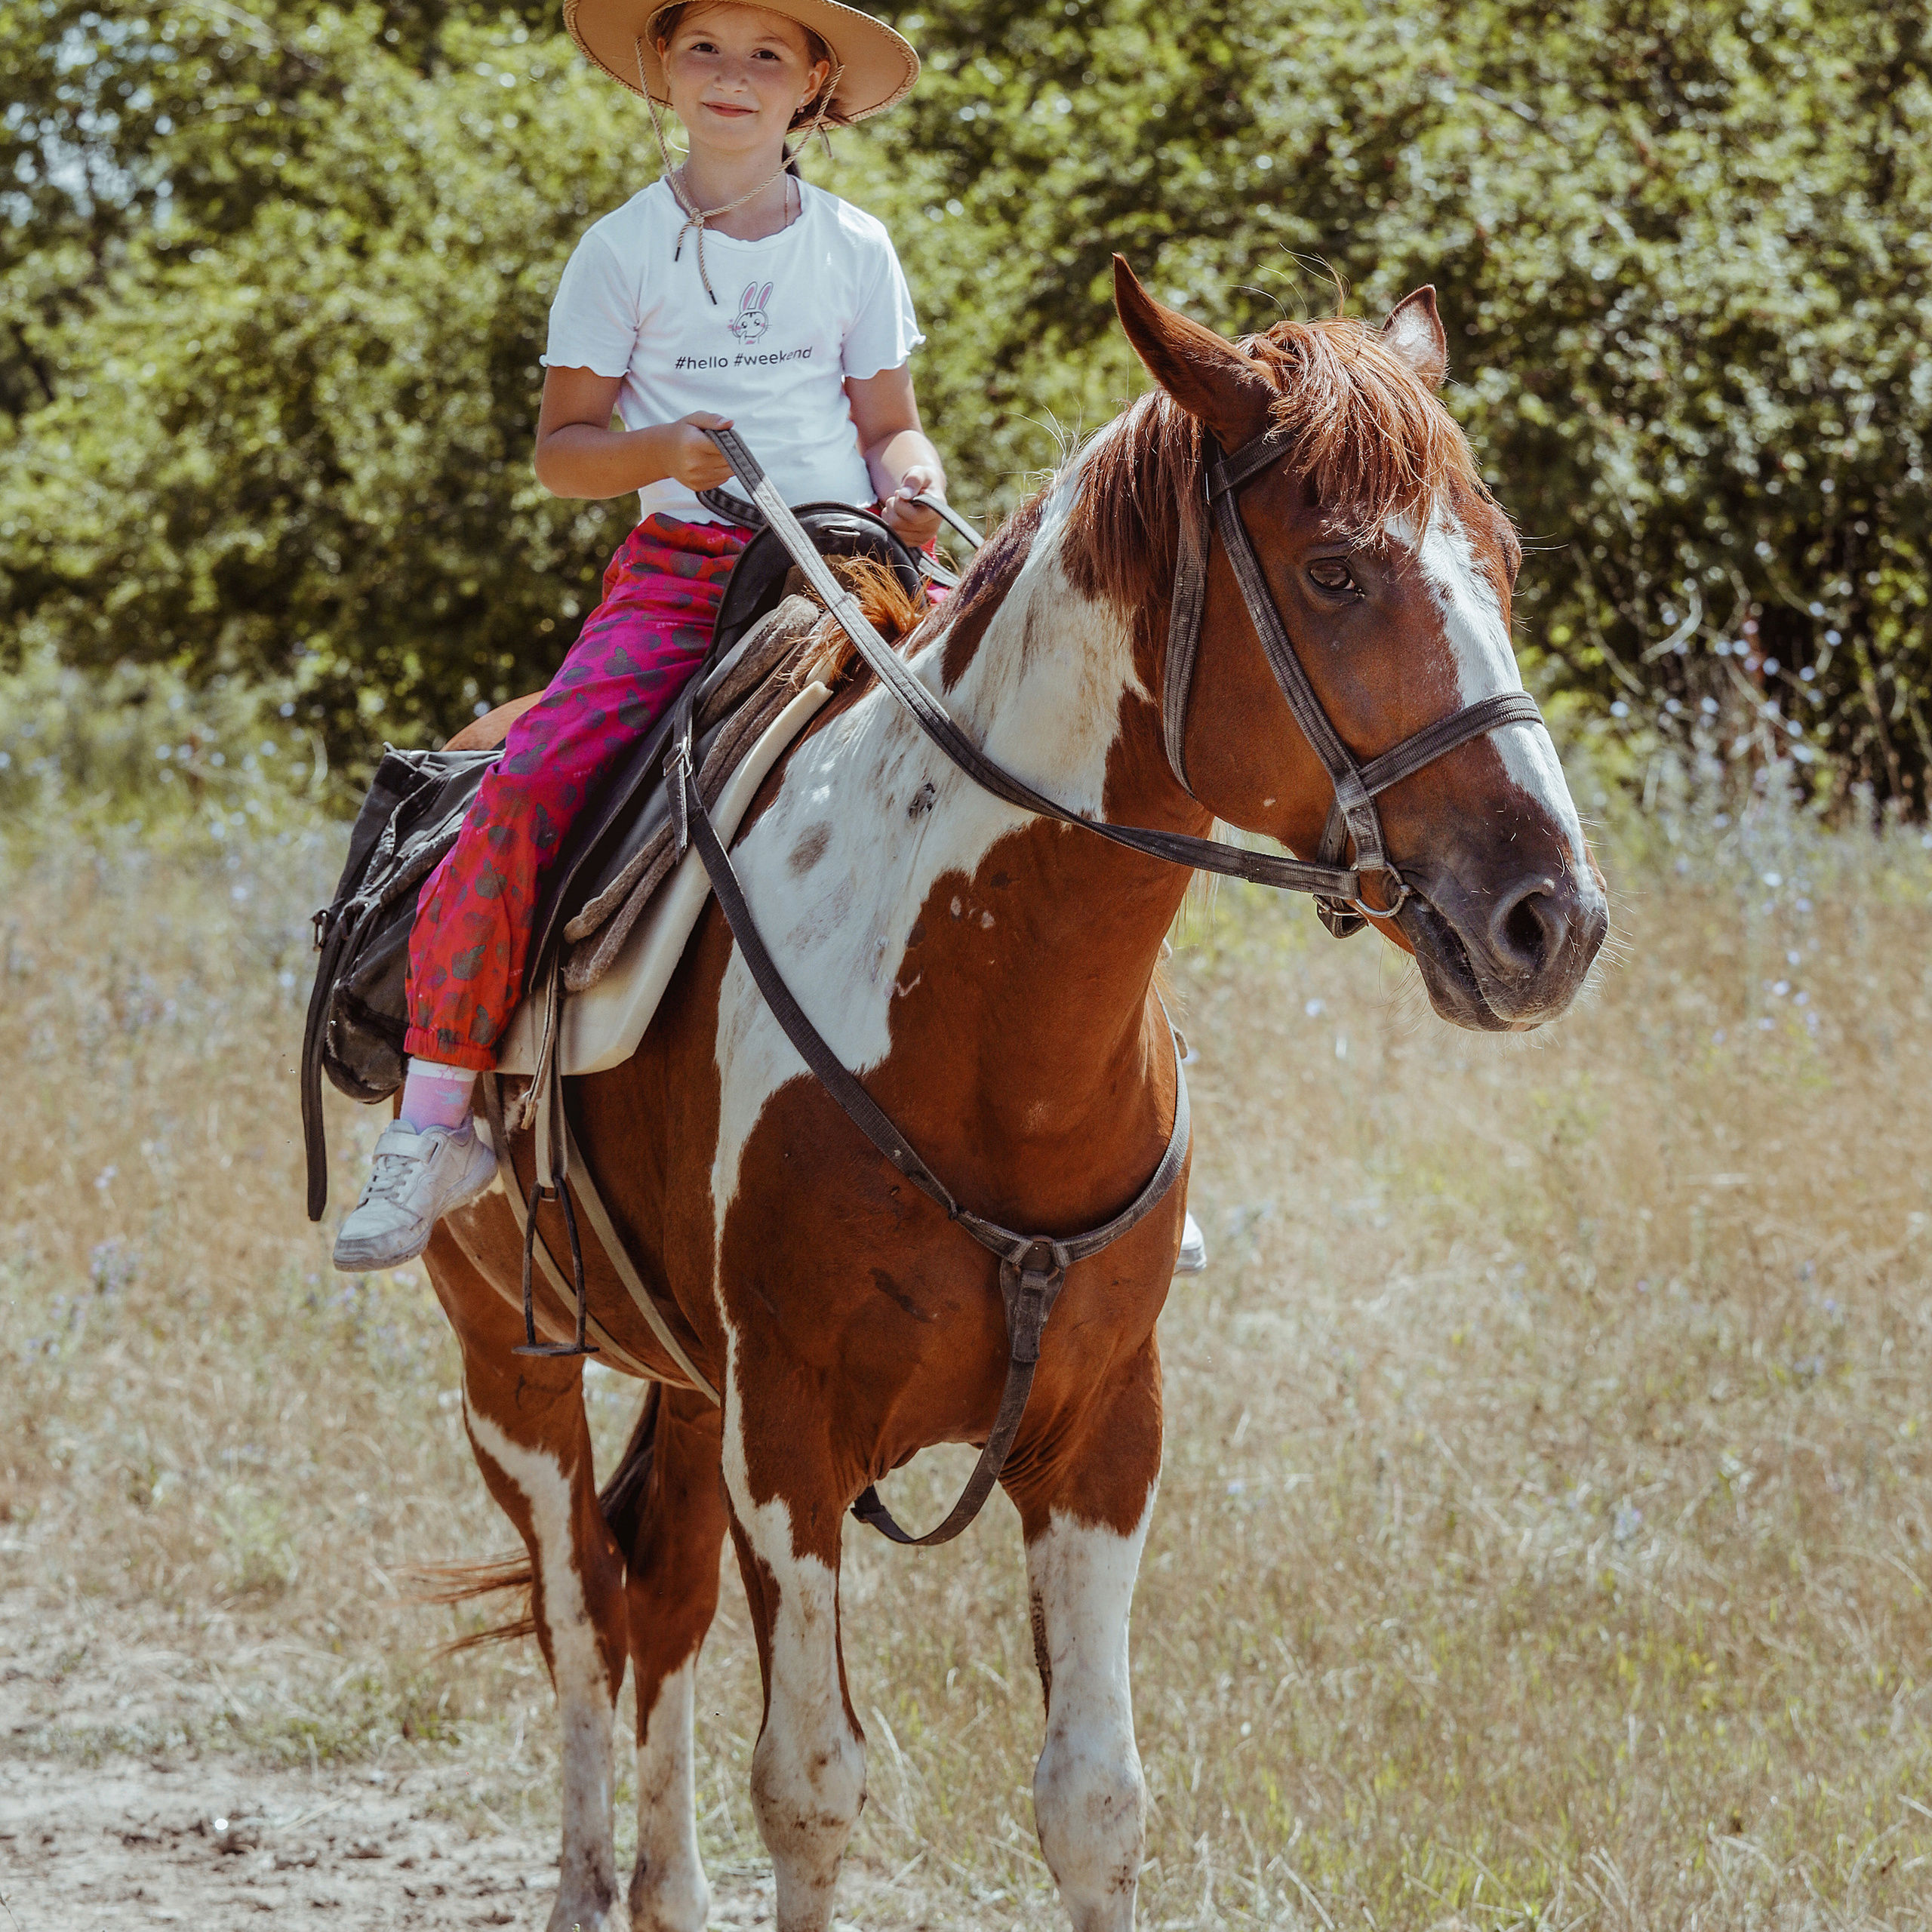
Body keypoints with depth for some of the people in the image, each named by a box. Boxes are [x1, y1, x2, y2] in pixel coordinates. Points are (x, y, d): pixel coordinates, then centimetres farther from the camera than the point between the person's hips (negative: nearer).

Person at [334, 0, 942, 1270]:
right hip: (678, 568, -1)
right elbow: (562, 449, 7)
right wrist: (656, 453, -14)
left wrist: (916, 480, -9)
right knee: (532, 784, -25)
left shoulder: (856, 249, 11)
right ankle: (432, 1126, -17)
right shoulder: (624, 252, 6)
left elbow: (889, 425, 14)